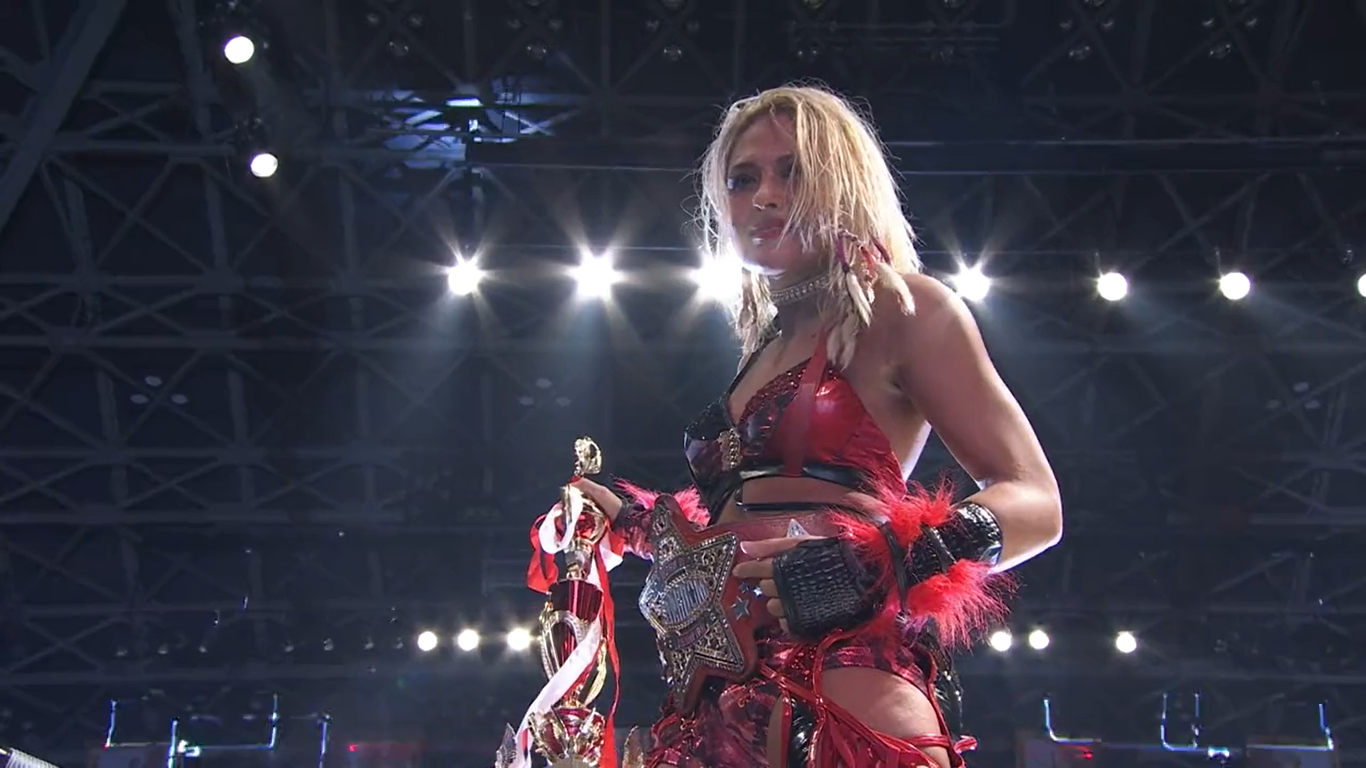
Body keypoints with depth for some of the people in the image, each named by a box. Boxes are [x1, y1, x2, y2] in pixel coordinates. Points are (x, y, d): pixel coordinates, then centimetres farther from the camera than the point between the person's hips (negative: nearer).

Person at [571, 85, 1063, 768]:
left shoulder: (903, 309, 0)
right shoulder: (768, 343, 21)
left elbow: (1035, 501, -7)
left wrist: (879, 565, -23)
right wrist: (635, 517, 26)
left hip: (838, 702, -7)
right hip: (722, 701, 7)